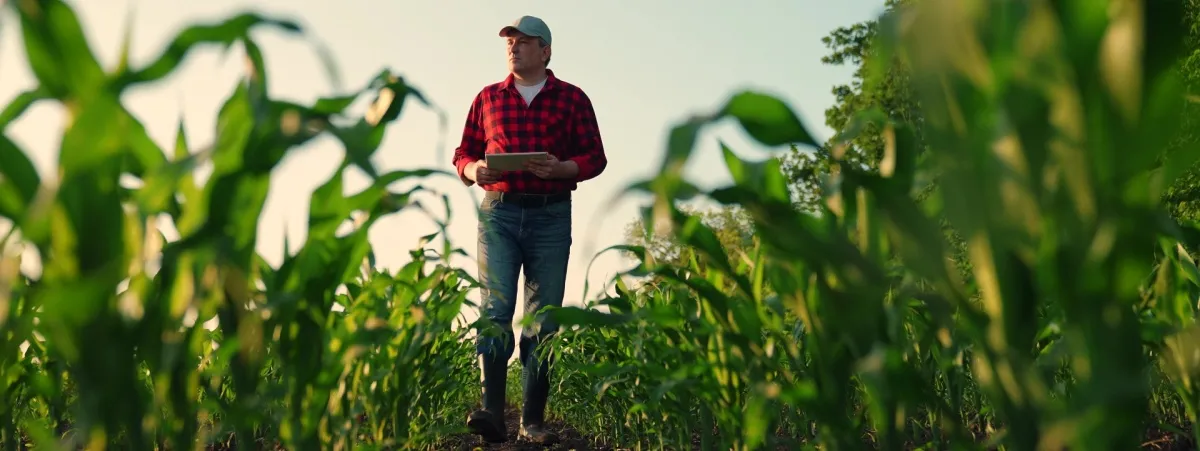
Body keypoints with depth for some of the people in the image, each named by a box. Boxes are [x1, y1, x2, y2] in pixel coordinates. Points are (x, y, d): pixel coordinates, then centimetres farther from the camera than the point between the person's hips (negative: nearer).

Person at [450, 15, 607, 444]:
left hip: (551, 216, -1)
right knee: (494, 309, -12)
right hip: (498, 213, 1)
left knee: (543, 319, -1)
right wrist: (474, 170, -8)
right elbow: (463, 153, 15)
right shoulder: (488, 97, 14)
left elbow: (595, 157, 4)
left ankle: (533, 420, 5)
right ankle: (492, 412, -15)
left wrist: (560, 168, -15)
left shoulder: (572, 98, 9)